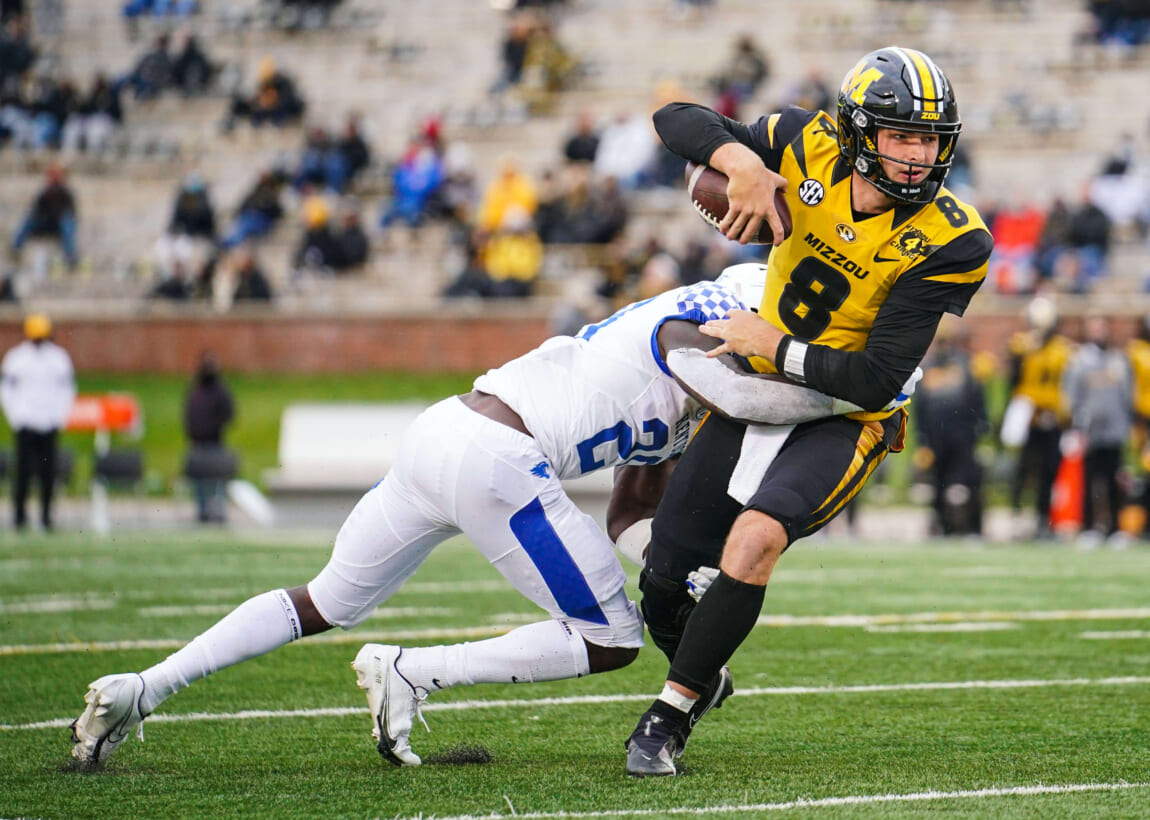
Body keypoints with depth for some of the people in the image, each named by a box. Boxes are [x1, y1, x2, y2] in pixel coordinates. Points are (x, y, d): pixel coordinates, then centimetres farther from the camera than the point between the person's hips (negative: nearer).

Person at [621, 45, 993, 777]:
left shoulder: (947, 243, -23)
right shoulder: (809, 149, -13)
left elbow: (875, 380, -24)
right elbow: (678, 120, -8)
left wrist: (773, 345, -19)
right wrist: (744, 162, -26)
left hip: (845, 418, -4)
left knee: (755, 538, -31)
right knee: (667, 582, 7)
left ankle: (670, 715, -15)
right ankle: (701, 674, 43)